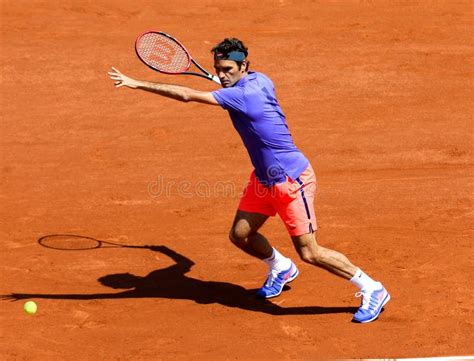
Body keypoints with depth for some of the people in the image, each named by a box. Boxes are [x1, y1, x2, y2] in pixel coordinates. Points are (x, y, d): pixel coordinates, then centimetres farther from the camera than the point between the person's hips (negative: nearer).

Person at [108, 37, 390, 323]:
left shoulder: (242, 95, -26)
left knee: (309, 252, -7)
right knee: (240, 235, 11)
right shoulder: (260, 80, 0)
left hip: (291, 180, -9)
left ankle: (373, 290, 8)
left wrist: (137, 84, -28)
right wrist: (227, 83, 30)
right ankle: (281, 267, 39)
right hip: (264, 178, 9)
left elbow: (187, 95, -30)